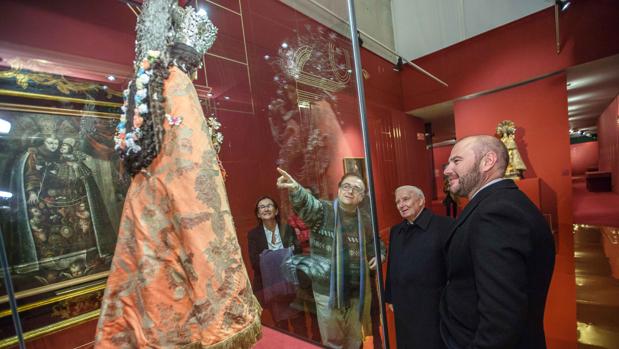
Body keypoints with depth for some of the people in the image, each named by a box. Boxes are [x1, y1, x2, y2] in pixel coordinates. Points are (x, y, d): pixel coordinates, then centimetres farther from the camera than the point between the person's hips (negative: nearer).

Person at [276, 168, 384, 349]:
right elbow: (307, 204, -35)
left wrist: (378, 256, -4)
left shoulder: (365, 220, 0)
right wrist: (295, 189, -56)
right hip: (327, 290, -3)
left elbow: (375, 243, 17)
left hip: (358, 290, 3)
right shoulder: (323, 211, -12)